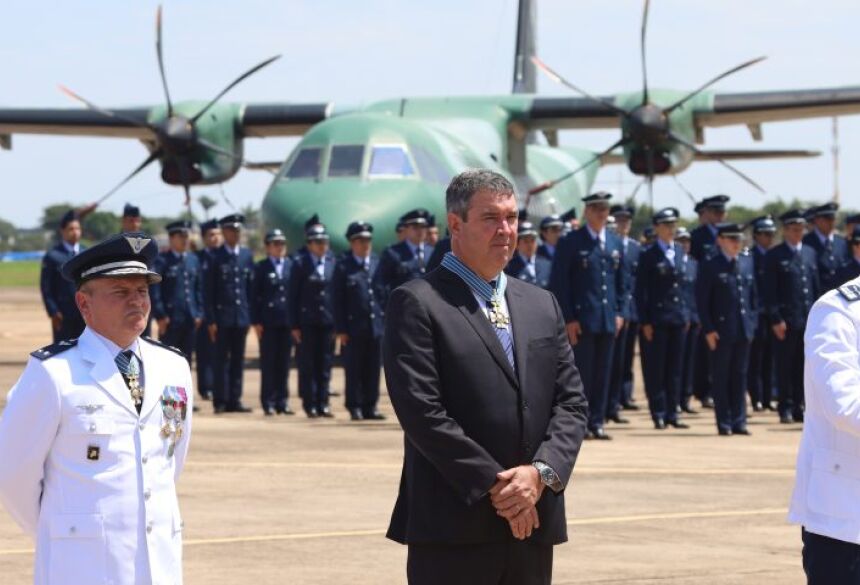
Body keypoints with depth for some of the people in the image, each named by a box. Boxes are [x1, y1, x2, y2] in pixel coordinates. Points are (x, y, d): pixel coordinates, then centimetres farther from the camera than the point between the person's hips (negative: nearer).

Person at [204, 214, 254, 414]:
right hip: (223, 316, -4)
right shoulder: (216, 257, -3)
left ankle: (234, 400, 10)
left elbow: (251, 286, 12)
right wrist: (211, 320, -9)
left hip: (242, 316, 4)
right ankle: (221, 401, 3)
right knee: (222, 360, -1)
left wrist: (252, 314, 5)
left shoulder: (247, 255, 9)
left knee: (238, 360, 6)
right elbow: (208, 291, -4)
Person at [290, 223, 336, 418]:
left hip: (328, 321, 2)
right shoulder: (300, 264, -1)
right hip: (307, 323, -2)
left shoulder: (333, 263, 7)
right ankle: (310, 404, 6)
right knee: (307, 365, 1)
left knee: (325, 364, 5)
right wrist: (295, 325, -6)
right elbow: (294, 296, -1)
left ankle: (322, 403, 10)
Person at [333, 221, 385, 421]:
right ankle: (355, 407, 7)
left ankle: (370, 406, 12)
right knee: (354, 370, 1)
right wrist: (341, 329, -9)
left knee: (373, 369, 6)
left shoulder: (378, 263, 11)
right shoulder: (343, 266, -1)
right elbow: (338, 300, -3)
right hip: (354, 327, -3)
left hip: (376, 325, 3)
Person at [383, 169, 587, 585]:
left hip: (532, 526, 6)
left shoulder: (542, 305, 17)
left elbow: (572, 402, 11)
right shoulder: (417, 303, -4)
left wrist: (542, 472, -8)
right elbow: (421, 410, -12)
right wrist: (494, 486, -14)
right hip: (454, 527, -6)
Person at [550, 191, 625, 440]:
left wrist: (619, 312, 8)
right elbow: (559, 283, -7)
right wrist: (568, 318, -12)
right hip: (581, 319, -5)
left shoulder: (615, 243, 13)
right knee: (582, 373, -4)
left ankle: (596, 422, 12)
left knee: (603, 373, 7)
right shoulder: (570, 242, -5)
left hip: (608, 319, 5)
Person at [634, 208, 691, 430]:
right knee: (656, 369, 0)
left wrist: (687, 315, 11)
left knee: (675, 368, 8)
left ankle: (672, 413, 13)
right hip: (657, 319, -5)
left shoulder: (680, 252, 12)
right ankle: (658, 414, 4)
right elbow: (640, 292, -6)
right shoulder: (649, 256, -5)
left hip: (678, 318, 5)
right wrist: (645, 322, -11)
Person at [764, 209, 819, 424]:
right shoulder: (774, 256, -2)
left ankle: (798, 406, 13)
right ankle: (786, 408, 5)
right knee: (785, 367, 0)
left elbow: (816, 286, 16)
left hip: (808, 320, 5)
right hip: (786, 321, -5)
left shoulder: (810, 253, 14)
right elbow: (770, 292, -6)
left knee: (802, 366, 7)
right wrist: (775, 319, -13)